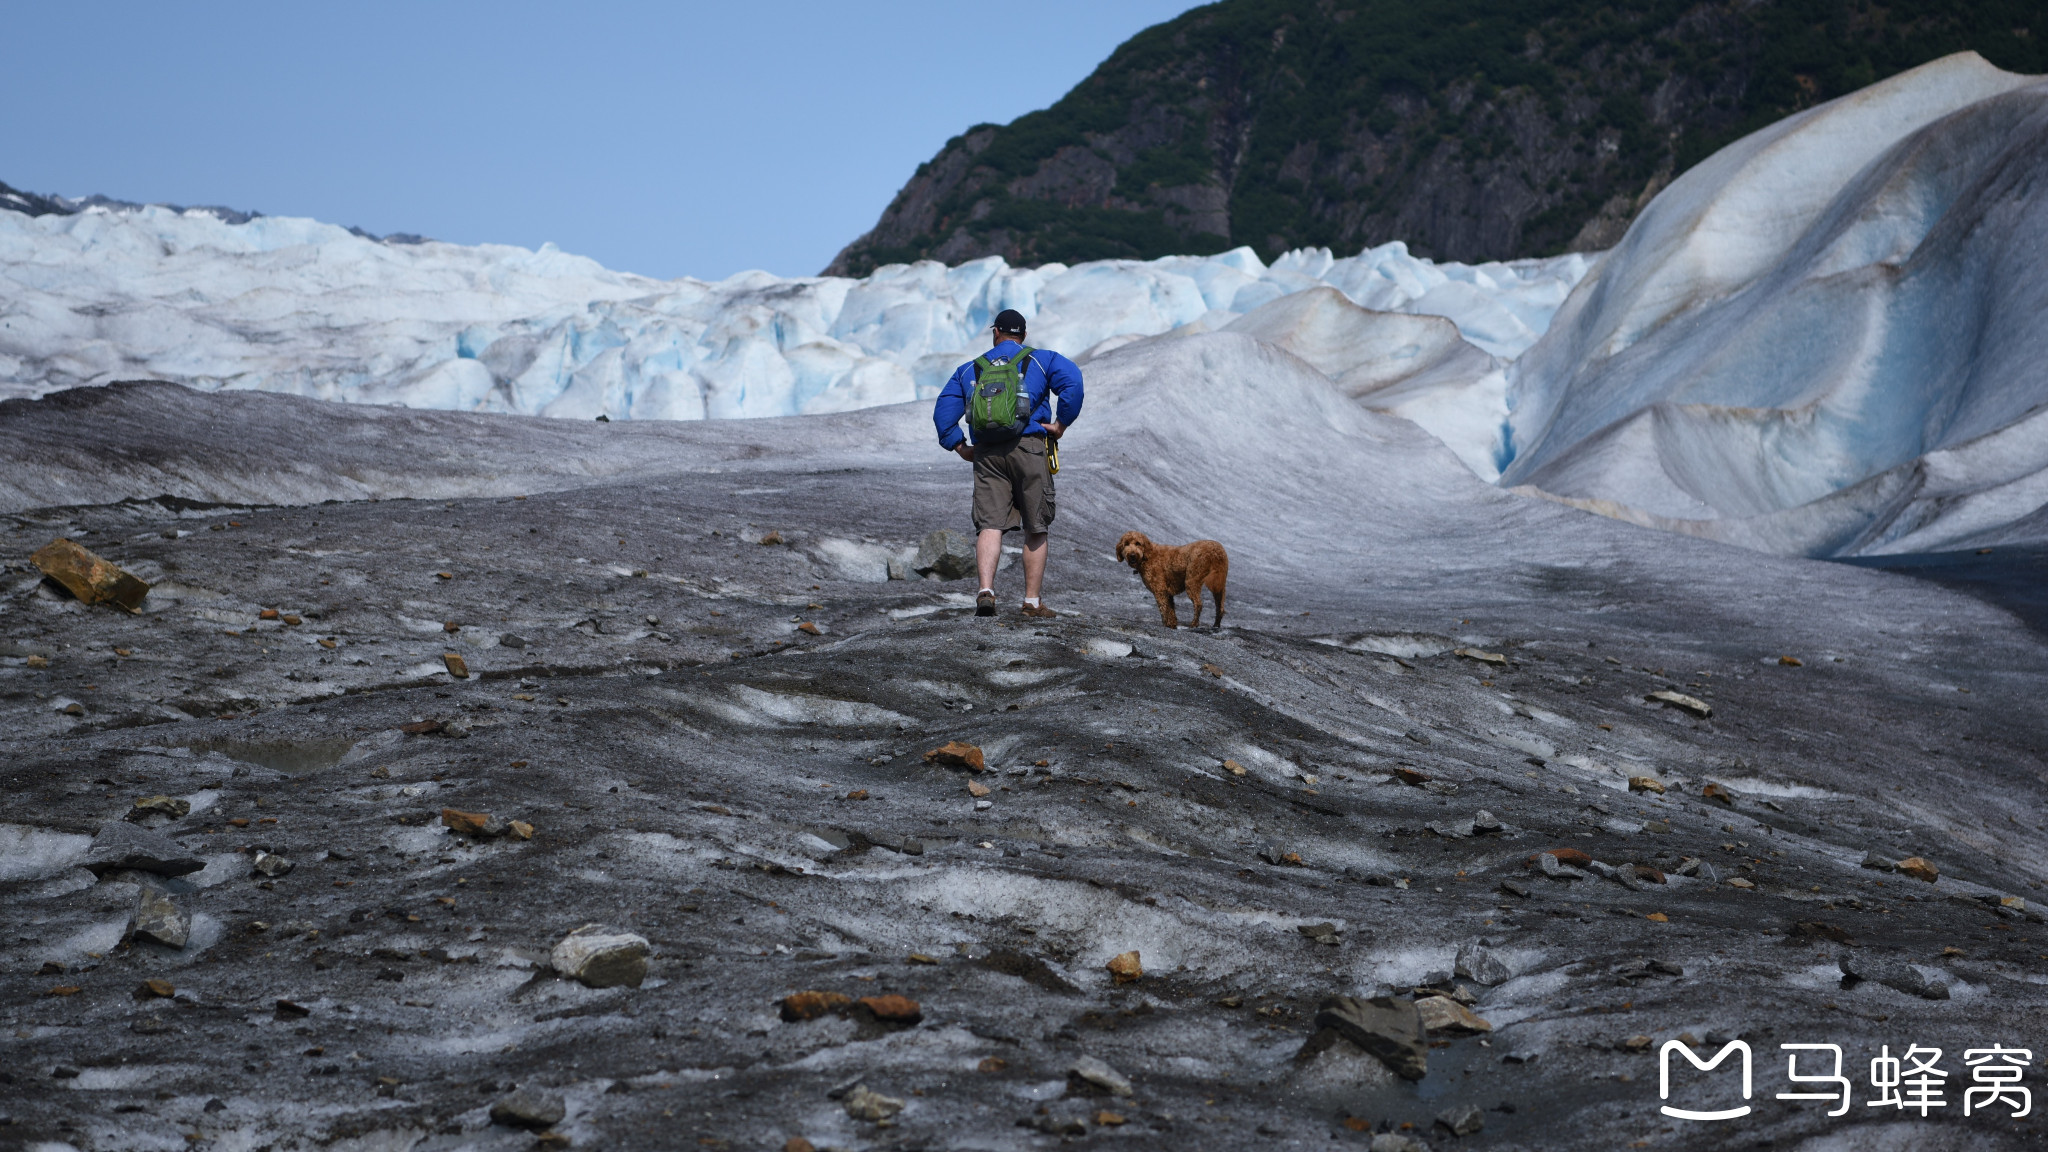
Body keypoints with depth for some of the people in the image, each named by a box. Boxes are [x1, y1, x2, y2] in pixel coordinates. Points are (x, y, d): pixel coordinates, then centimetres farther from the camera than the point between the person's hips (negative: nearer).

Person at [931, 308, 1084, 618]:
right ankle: (1033, 601, 9)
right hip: (1030, 447, -2)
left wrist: (958, 446, 7)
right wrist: (1062, 423, -4)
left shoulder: (970, 369, 19)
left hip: (986, 453, 2)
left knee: (990, 525, -3)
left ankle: (986, 591, -25)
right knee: (1036, 529, 8)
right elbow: (1071, 380, -7)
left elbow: (945, 406, 9)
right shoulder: (1041, 360, 12)